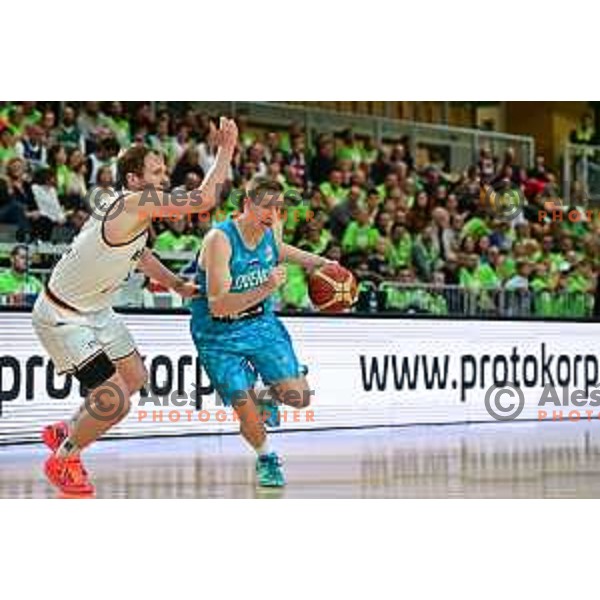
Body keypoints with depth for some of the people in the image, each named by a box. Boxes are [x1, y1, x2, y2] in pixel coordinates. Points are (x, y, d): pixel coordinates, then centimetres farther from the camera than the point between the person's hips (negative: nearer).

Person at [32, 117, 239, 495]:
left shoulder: (133, 209, 2)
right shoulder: (136, 203, -28)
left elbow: (136, 252, 23)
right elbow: (205, 199, -34)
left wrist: (177, 285, 27)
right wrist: (227, 149, -25)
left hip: (95, 309, 10)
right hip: (62, 317, -10)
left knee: (135, 377, 22)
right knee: (115, 401, -15)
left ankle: (66, 433, 39)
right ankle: (63, 461, 11)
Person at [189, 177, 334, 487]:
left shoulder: (272, 229, -6)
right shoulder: (220, 239, -27)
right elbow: (217, 306, -33)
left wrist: (320, 262, 9)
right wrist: (266, 289, -42)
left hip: (261, 322, 5)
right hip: (219, 334, -5)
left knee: (298, 397, -9)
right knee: (247, 413, -9)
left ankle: (269, 393, 27)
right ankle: (266, 458, 24)